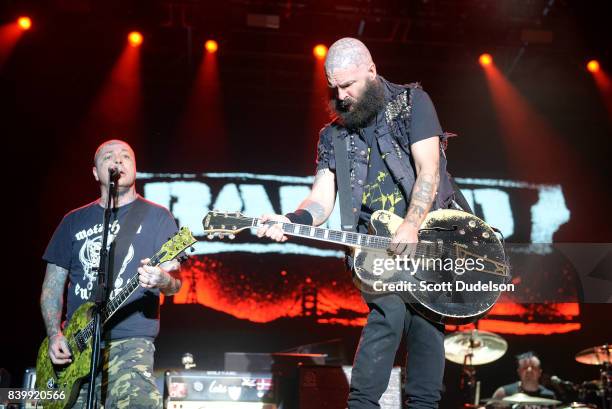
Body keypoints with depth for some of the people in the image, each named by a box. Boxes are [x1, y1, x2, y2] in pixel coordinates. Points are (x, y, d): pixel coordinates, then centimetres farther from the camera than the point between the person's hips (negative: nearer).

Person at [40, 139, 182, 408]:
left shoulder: (157, 216, 6)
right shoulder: (74, 220, 16)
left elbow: (174, 281, -1)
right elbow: (53, 284, 16)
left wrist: (162, 281, -25)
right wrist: (54, 334, 1)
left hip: (130, 340, -4)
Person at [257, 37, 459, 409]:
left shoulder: (412, 102, 2)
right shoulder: (335, 134, 11)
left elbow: (429, 170, -10)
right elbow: (322, 200, 3)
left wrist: (411, 226, -24)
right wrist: (290, 221, -19)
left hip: (426, 233, 0)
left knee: (426, 318, -4)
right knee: (392, 310, -20)